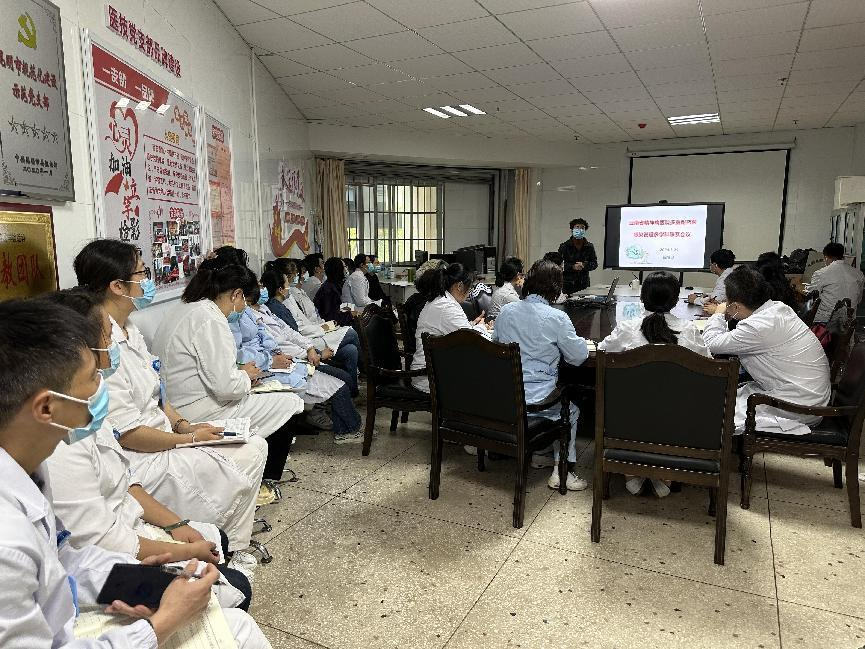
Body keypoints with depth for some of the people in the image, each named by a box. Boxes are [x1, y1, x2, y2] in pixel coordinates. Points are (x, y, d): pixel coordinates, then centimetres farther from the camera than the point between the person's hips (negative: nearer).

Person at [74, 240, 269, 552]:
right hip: (138, 461, -9)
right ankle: (227, 553, 15)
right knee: (247, 457, -6)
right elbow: (125, 433, -23)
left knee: (254, 446, 5)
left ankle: (228, 549, 18)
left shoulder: (128, 329, 7)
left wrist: (182, 424, 1)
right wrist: (189, 438, -12)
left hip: (160, 437, 9)